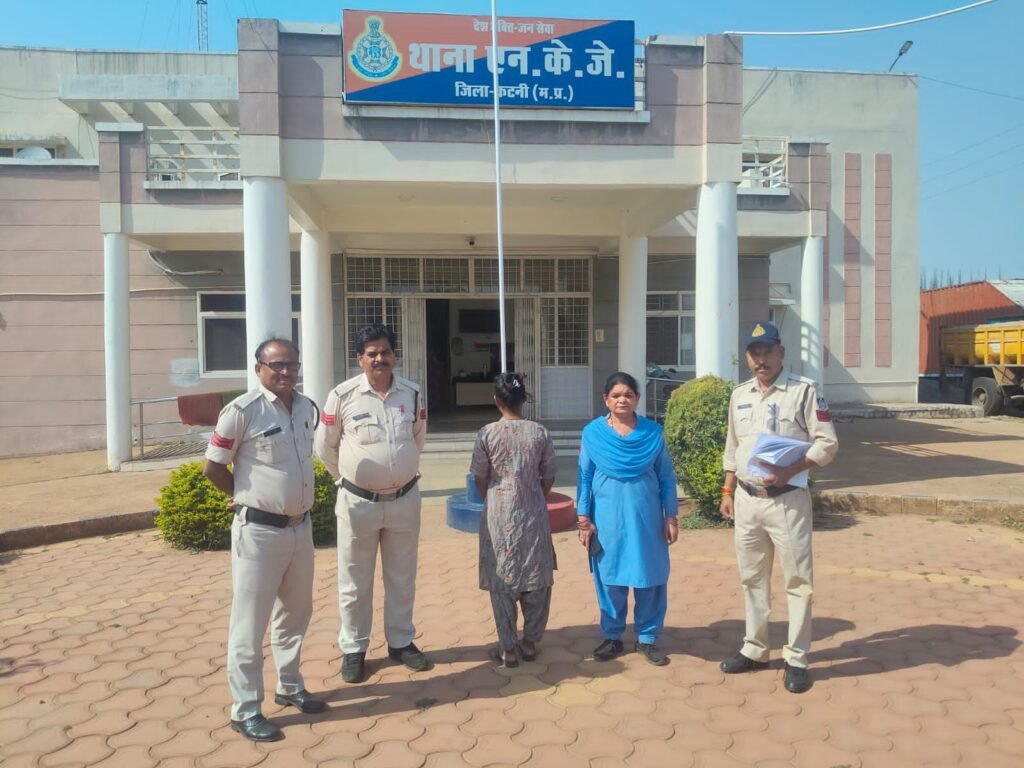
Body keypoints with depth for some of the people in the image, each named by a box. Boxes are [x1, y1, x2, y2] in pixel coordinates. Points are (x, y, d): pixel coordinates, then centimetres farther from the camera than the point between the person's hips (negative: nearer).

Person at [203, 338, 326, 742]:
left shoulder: (308, 408, 4)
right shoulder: (243, 410, -16)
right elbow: (212, 467, -10)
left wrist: (296, 503, 12)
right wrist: (249, 496, 0)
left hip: (301, 526, 7)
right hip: (259, 530, -7)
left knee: (295, 613, 20)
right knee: (250, 623, 4)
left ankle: (290, 687, 38)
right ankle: (245, 710, 17)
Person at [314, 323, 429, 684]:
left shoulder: (412, 393, -1)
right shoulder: (343, 395, -10)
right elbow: (325, 446, 2)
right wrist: (348, 477, 8)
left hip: (404, 499, 3)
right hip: (358, 501, -2)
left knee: (402, 578, 16)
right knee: (355, 583, 9)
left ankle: (401, 641, 32)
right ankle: (353, 649, 26)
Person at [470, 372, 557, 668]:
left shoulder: (487, 433, -9)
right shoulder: (540, 432, -4)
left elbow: (480, 479, -2)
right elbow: (548, 478, 2)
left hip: (499, 514, -2)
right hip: (533, 513, 2)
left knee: (502, 580, 8)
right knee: (536, 579, 14)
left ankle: (508, 648, 14)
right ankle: (530, 642, 23)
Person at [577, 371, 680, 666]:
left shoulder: (653, 432, 0)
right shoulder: (592, 433, -2)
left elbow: (666, 477, 4)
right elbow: (584, 478, 1)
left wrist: (671, 517, 2)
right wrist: (584, 519, -2)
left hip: (646, 518, 1)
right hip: (607, 518, 0)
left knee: (650, 578, 7)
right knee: (609, 578, 9)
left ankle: (647, 638, 23)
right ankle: (613, 637, 25)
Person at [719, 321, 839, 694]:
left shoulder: (803, 390, -7)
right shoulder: (739, 395, 10)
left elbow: (827, 443, -11)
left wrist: (791, 470, -22)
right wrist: (727, 491, 12)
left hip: (787, 499, -5)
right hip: (747, 499, 6)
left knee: (797, 580, 3)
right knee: (752, 578, 15)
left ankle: (796, 659, 15)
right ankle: (755, 650, 28)